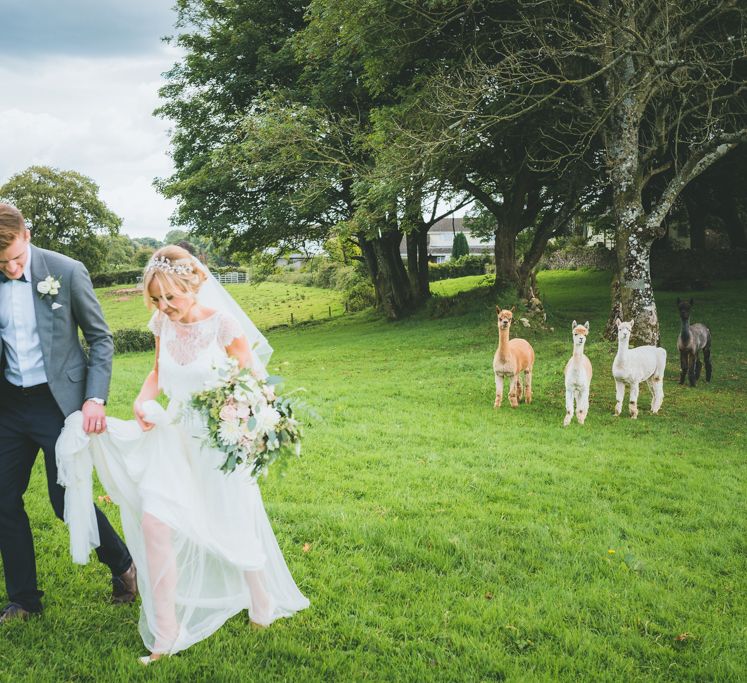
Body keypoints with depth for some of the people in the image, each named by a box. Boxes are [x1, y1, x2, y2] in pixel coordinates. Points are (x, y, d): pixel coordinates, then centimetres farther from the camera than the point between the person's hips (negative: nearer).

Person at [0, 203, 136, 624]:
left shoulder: (67, 272, -12)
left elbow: (101, 338, -6)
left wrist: (96, 398, -14)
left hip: (57, 400, -4)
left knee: (67, 501, -1)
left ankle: (123, 566, 25)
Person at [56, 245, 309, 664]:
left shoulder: (222, 323, -17)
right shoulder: (163, 323, -2)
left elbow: (253, 379, -9)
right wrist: (143, 401, -6)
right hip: (174, 436, 4)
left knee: (234, 528, 9)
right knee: (153, 521, -9)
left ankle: (263, 601, 39)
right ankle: (166, 635, 5)